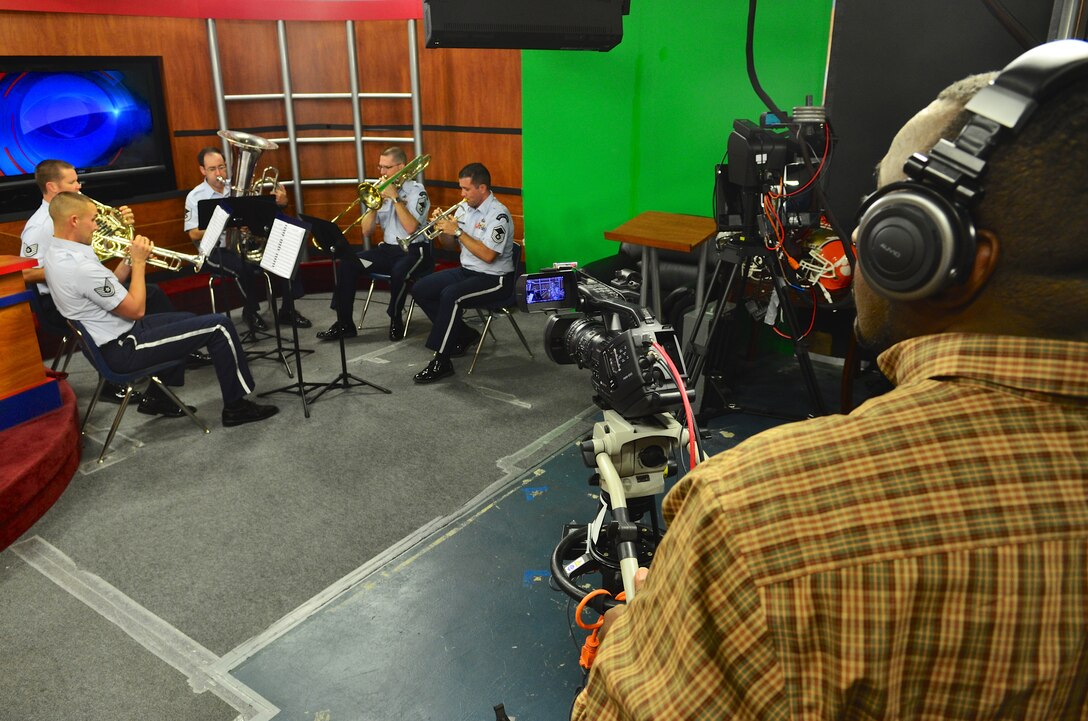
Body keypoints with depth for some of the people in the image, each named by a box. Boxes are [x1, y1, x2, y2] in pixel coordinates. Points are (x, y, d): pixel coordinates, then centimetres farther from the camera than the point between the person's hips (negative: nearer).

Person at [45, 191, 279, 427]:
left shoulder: (56, 254, 4)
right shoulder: (81, 267, -28)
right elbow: (136, 310, -20)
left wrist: (128, 262, 1)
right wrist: (139, 263, -10)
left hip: (107, 339, 10)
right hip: (123, 350, -10)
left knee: (187, 320, 29)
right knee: (219, 326, -9)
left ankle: (158, 398, 30)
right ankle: (236, 406, 4)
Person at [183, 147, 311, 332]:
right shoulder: (195, 197, -1)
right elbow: (194, 234, -6)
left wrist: (280, 202, -13)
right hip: (217, 250, -3)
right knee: (246, 267, -35)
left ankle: (287, 310, -8)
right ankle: (250, 312, -9)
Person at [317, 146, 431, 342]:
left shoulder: (416, 191, -6)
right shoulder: (382, 191, 11)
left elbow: (411, 228, -22)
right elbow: (366, 231, 6)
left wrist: (395, 197, -18)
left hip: (414, 250, -6)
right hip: (388, 248, 6)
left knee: (398, 271, -38)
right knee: (347, 263, -13)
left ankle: (396, 320, -11)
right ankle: (344, 323, -7)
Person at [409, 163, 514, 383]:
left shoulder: (498, 215, -17)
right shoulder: (465, 209, 8)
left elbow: (488, 255, -27)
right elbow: (450, 244, 17)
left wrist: (458, 231, -22)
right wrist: (441, 229, -5)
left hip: (494, 279, -9)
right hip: (466, 271, 9)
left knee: (450, 295, -32)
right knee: (420, 290, -1)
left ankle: (441, 361, -23)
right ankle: (463, 334, 10)